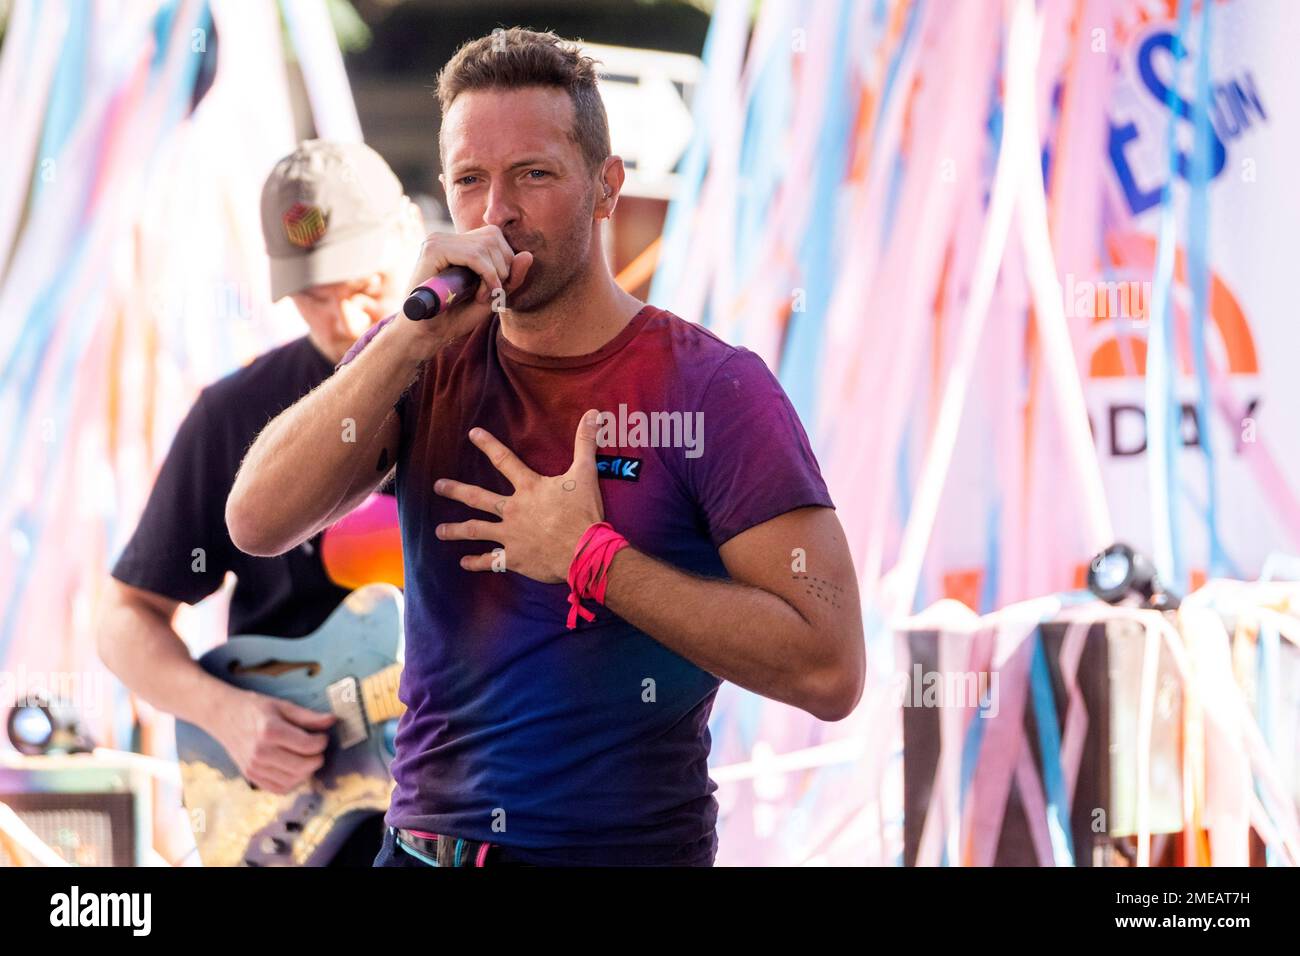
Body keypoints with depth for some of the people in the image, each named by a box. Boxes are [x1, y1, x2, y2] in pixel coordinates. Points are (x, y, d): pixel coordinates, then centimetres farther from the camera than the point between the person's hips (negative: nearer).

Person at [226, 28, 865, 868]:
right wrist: (413, 337, -18)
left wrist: (588, 558, -18)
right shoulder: (423, 363, 4)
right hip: (425, 842, 4)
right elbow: (258, 524, -11)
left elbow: (829, 669, -18)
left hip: (630, 846, -4)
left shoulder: (711, 387, -10)